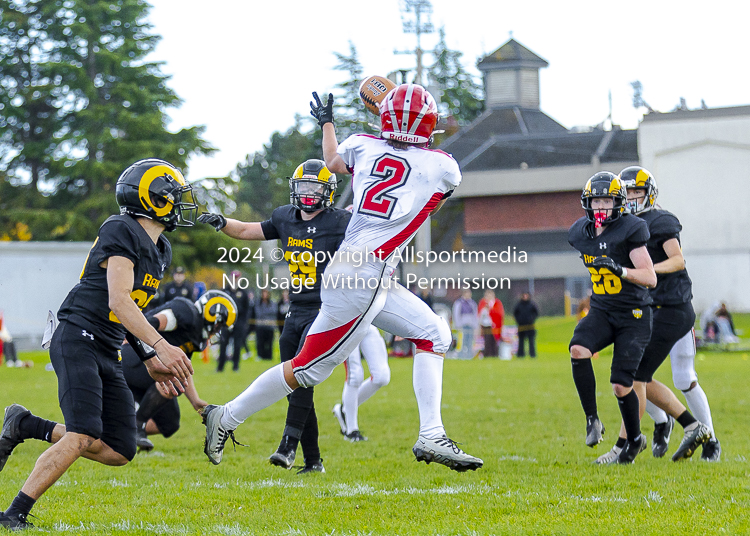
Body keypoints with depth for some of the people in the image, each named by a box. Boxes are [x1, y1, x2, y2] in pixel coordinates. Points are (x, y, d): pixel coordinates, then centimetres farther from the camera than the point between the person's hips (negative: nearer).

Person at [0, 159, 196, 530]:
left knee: (120, 452, 2)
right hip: (77, 340, -9)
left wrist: (151, 361, 16)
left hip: (108, 353, 9)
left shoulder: (160, 251, 17)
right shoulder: (121, 232, -12)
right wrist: (161, 346, -29)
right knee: (84, 436, -23)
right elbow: (118, 301, -22)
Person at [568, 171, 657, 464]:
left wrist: (619, 269, -33)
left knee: (621, 386, -9)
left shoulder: (630, 230, -15)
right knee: (578, 351, -27)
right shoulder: (580, 234, 3)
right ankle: (592, 420, -13)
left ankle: (634, 438, 18)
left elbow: (650, 278, -20)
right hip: (601, 312, 4)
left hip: (633, 316, -4)